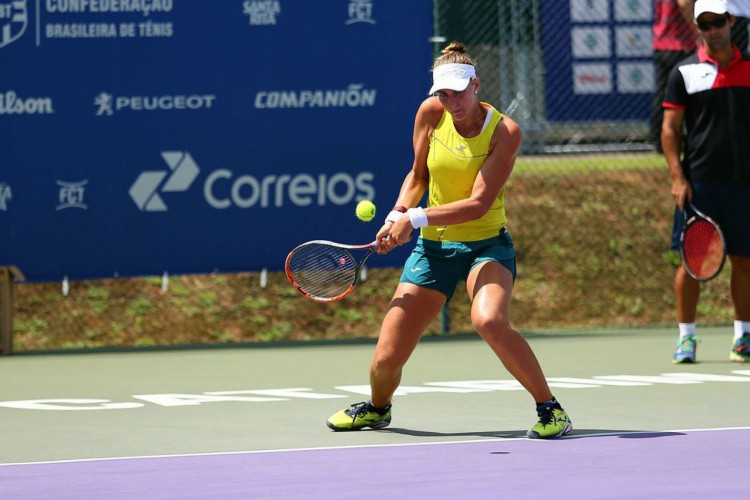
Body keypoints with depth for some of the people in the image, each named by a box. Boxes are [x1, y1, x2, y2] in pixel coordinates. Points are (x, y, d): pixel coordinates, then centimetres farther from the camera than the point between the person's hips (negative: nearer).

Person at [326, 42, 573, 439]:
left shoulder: (504, 131, -16)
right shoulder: (431, 114, -4)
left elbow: (478, 204, -21)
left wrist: (415, 218, -26)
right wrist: (397, 215, -6)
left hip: (487, 245, -4)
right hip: (434, 246, 4)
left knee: (489, 321, -36)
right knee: (386, 359, -1)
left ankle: (550, 409, -20)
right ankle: (377, 408, 35)